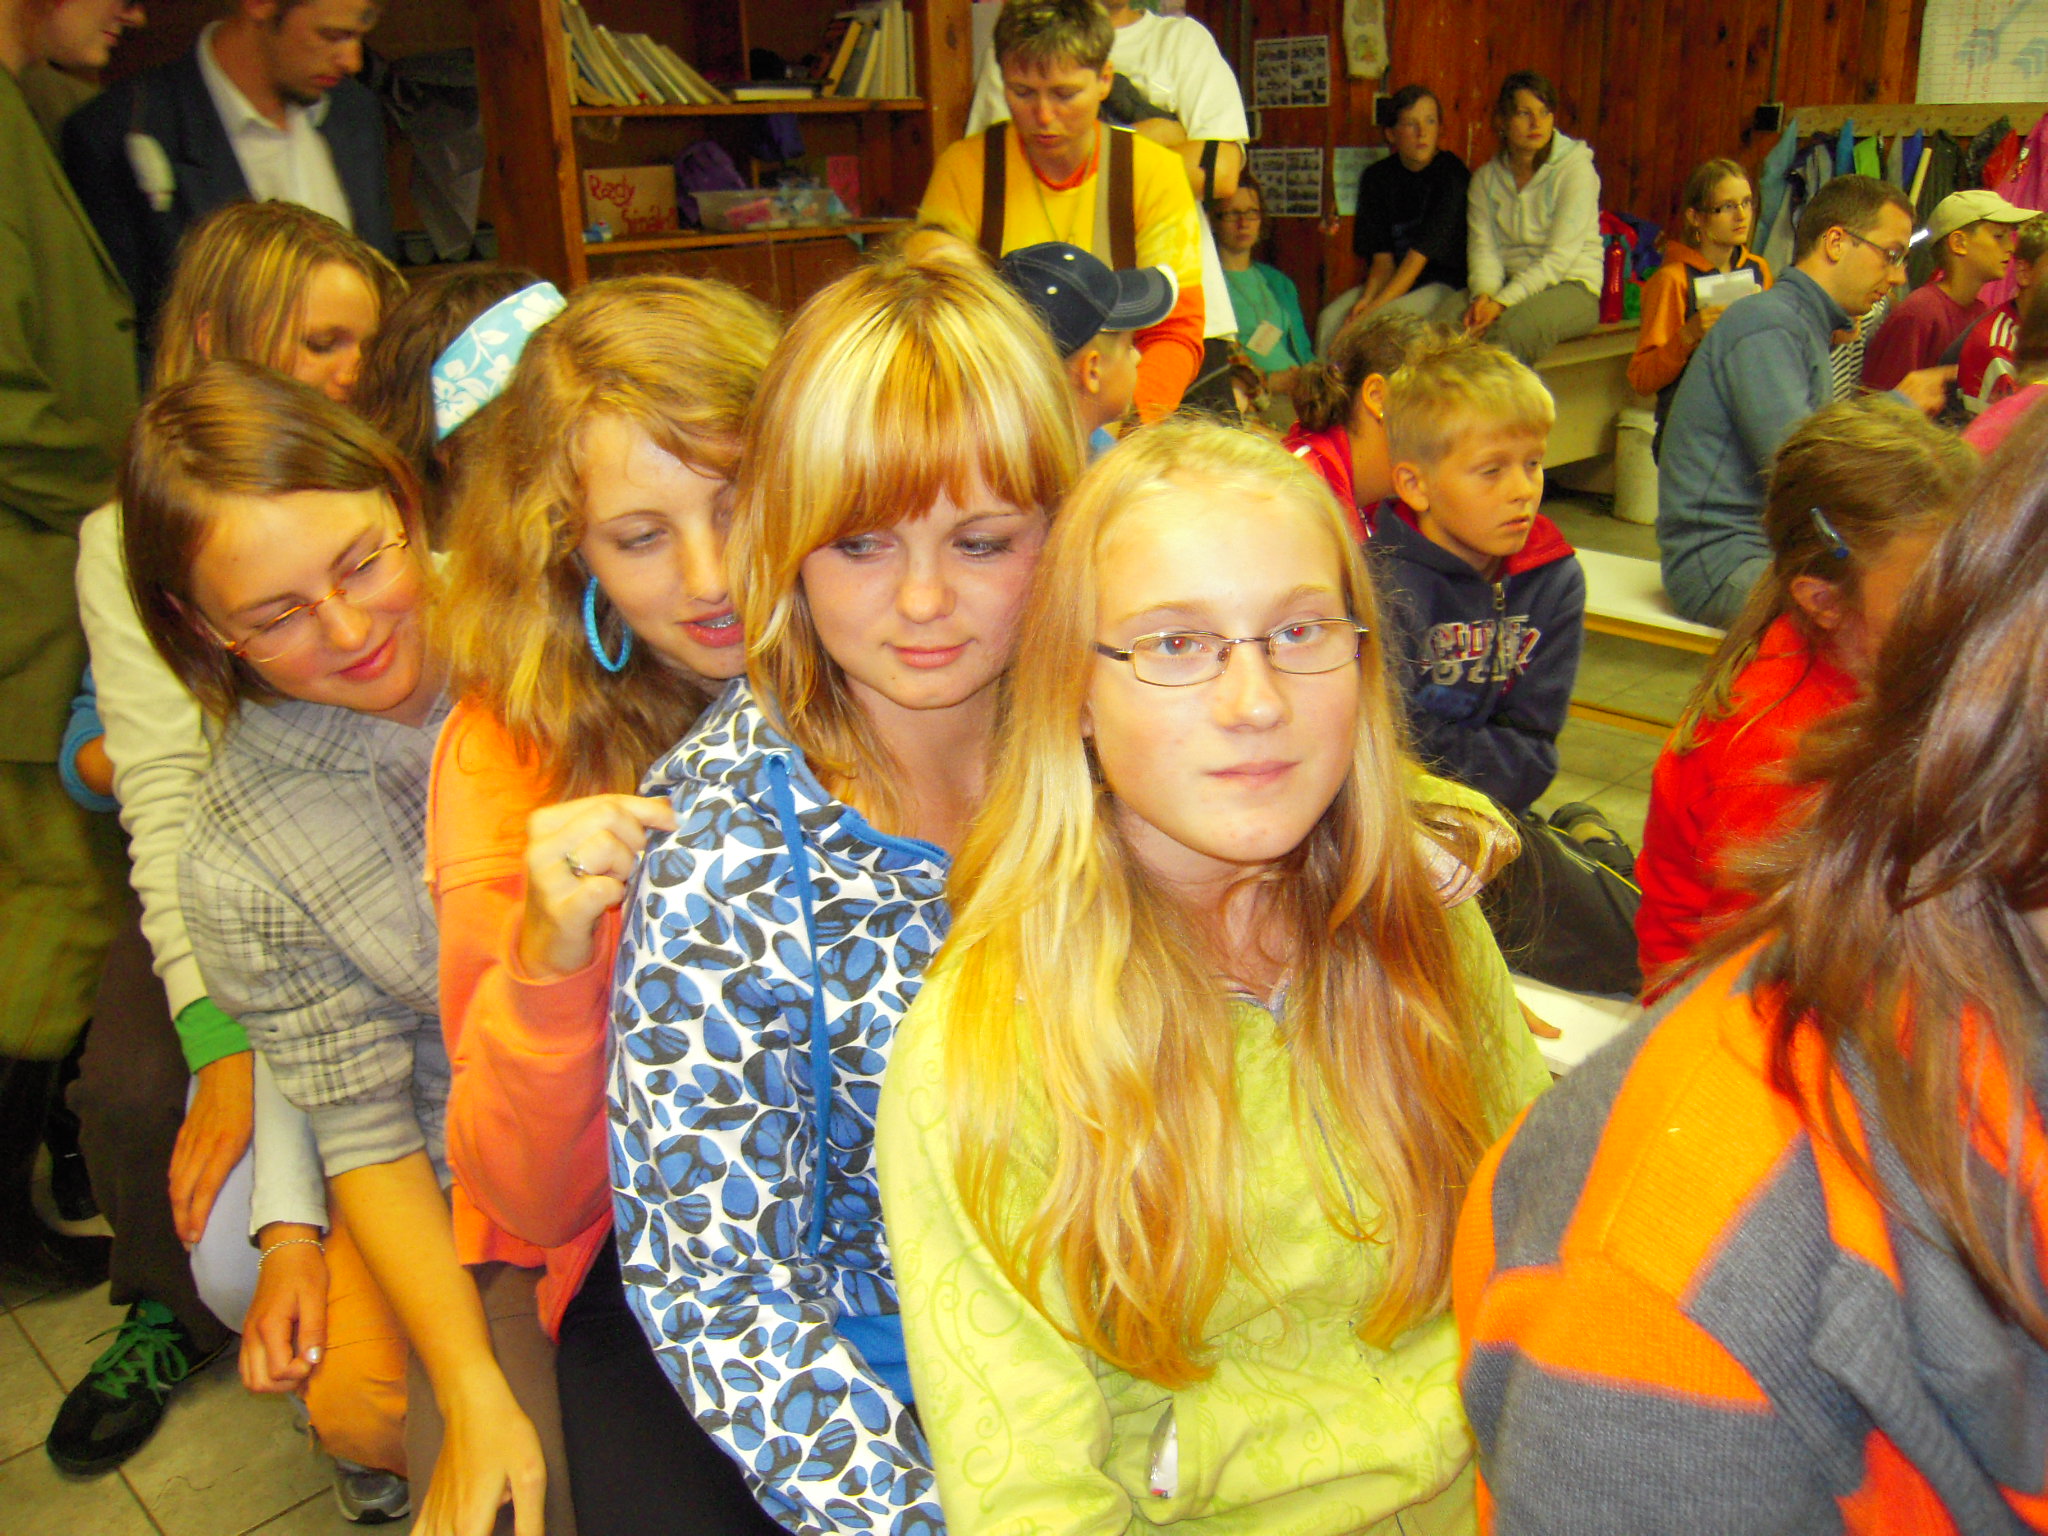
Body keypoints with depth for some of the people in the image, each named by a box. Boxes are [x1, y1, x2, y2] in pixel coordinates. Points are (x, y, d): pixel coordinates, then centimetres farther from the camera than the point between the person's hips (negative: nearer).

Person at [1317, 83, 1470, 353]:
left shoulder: (1452, 174, -10)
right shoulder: (1377, 177, 5)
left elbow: (1420, 253, -17)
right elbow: (1382, 255, 1)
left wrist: (1375, 307, -24)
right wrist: (1367, 296, -19)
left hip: (1444, 283, -5)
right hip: (1392, 279, 5)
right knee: (1330, 318, -20)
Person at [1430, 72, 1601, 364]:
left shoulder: (1575, 169, -6)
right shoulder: (1486, 177, 9)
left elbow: (1560, 256, -14)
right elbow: (1482, 245, 1)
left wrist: (1502, 302, -23)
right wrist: (1483, 295, -22)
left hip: (1571, 287, -4)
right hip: (1508, 283, 4)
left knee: (1513, 327, -38)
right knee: (1446, 313, -27)